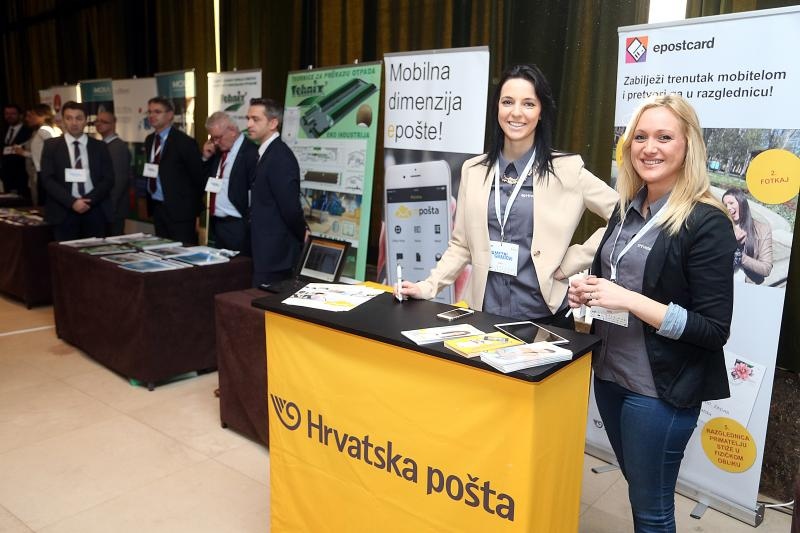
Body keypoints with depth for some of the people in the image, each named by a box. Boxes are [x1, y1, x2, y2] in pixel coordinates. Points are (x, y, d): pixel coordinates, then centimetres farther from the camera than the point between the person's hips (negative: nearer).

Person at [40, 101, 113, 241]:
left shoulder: (99, 147, 9)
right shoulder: (51, 146, 6)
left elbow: (108, 179, 4)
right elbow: (47, 179, -2)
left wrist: (89, 200, -10)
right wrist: (72, 202, -14)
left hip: (94, 211, 1)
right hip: (63, 213, -1)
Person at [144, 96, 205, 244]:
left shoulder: (184, 142, -12)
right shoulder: (149, 140, 11)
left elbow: (198, 175, -9)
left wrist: (194, 205, -3)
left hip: (179, 209, -7)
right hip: (156, 207, 7)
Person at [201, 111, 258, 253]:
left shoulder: (251, 152, -14)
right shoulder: (218, 151, 13)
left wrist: (249, 225, -16)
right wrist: (206, 158, 4)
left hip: (238, 227, -8)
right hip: (217, 224, 8)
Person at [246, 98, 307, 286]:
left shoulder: (280, 156, -17)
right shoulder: (268, 153, 14)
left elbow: (290, 206, -20)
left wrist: (302, 236, -7)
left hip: (273, 253, -9)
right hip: (267, 250, 9)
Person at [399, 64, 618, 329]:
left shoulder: (567, 169, -6)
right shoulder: (473, 170, 4)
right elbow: (461, 245, 6)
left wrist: (571, 262, -8)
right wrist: (428, 286, -5)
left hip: (543, 317, -2)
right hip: (483, 314, 3)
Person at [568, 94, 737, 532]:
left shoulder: (707, 223, -16)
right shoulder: (627, 209, 5)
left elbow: (714, 330, -18)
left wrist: (629, 300, -25)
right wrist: (587, 291, -3)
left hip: (661, 388, -6)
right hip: (609, 373, 7)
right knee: (638, 490, 23)